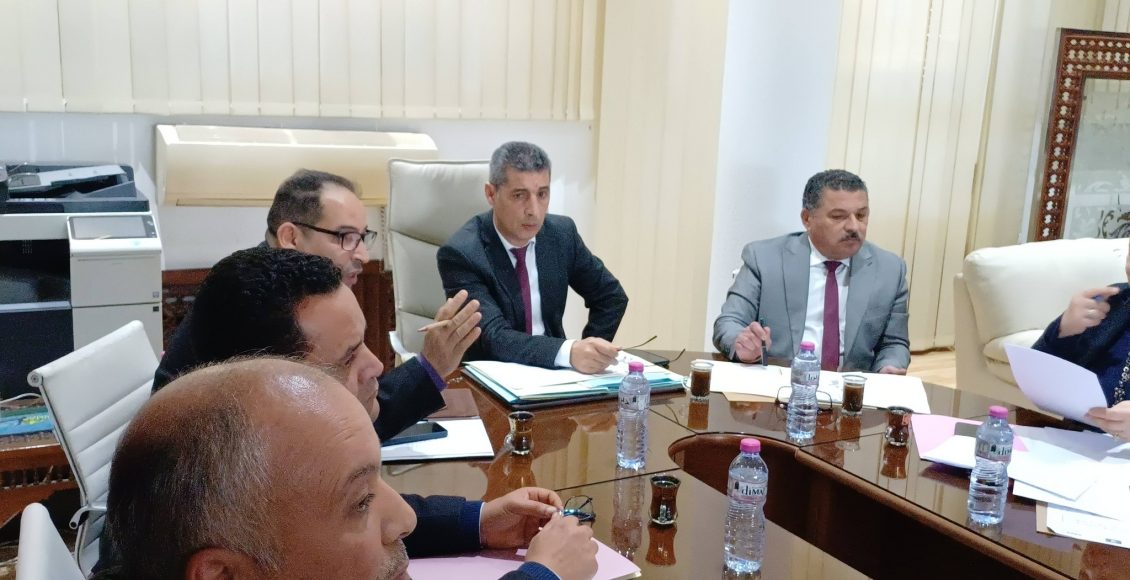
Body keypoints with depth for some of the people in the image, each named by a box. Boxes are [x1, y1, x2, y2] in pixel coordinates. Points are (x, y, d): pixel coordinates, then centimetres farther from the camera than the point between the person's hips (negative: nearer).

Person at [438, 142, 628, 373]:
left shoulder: (561, 233, -2)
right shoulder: (461, 253, -16)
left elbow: (611, 296, 10)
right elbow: (494, 338, -26)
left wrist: (588, 351, -2)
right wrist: (570, 352, -39)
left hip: (550, 371, 5)